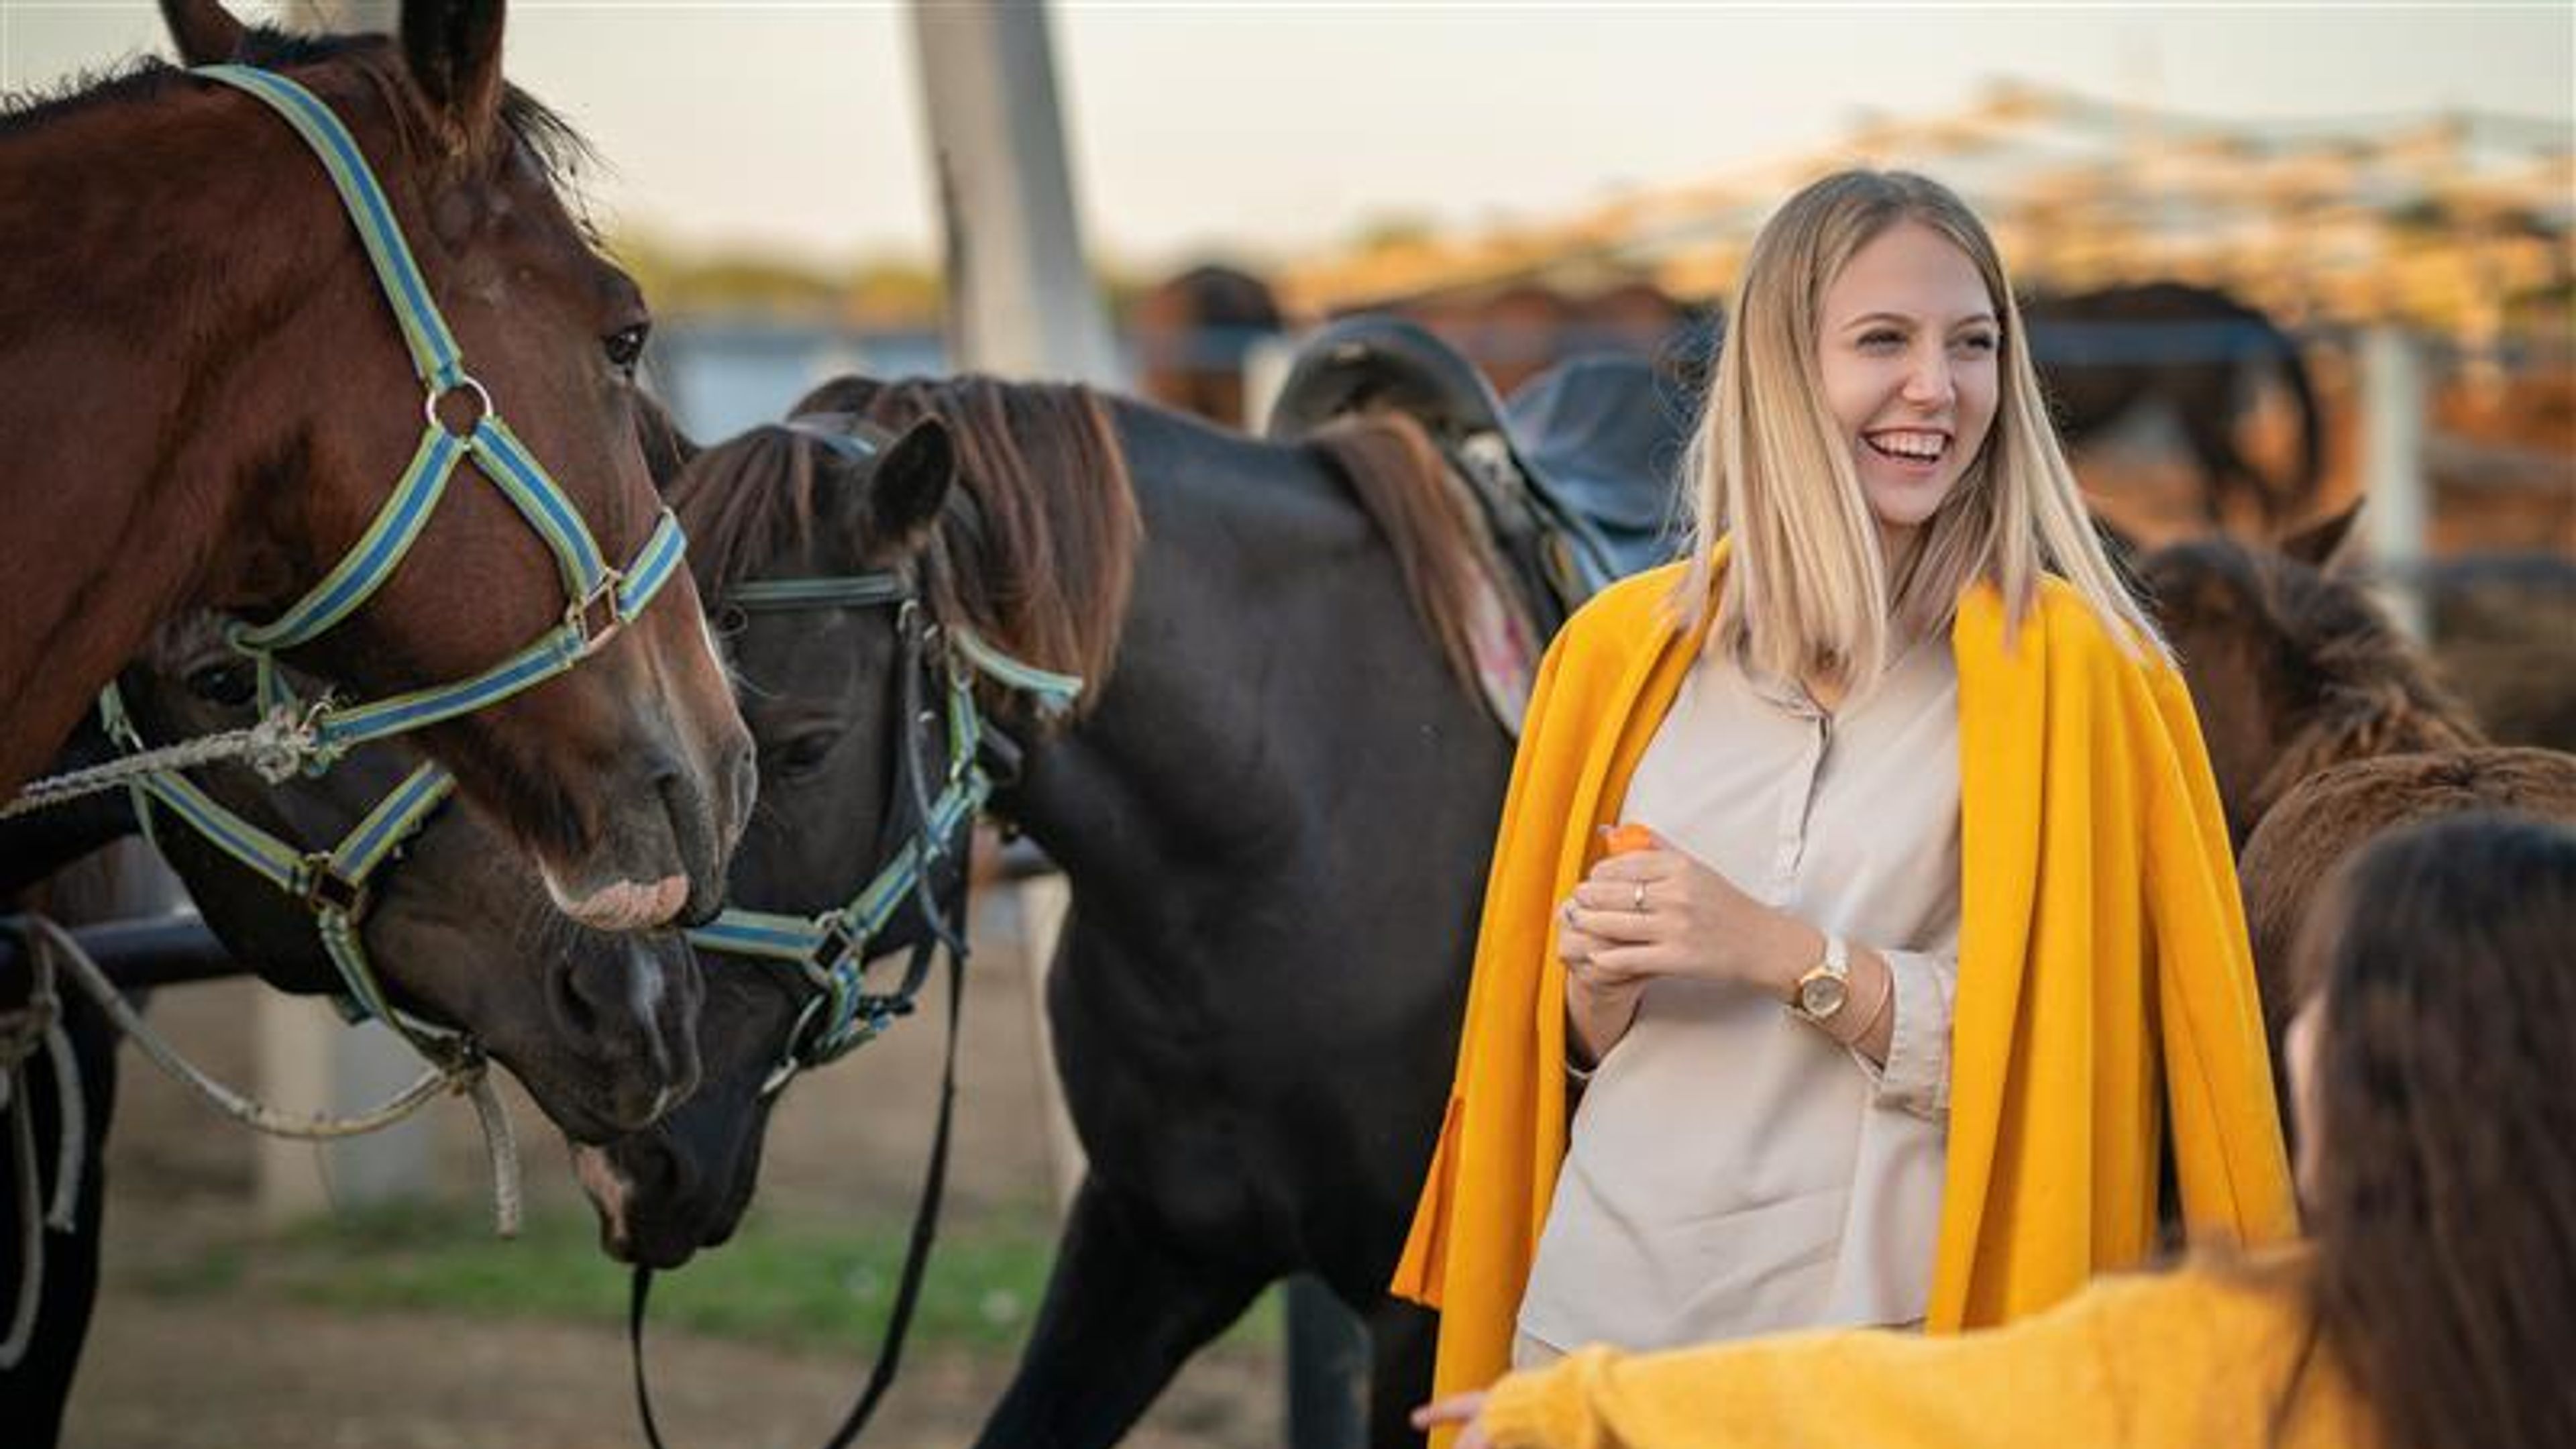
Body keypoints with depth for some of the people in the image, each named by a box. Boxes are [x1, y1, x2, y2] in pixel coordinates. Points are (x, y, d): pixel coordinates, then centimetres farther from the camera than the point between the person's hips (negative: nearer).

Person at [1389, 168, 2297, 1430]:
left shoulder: (2060, 665, -5)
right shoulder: (1626, 651, 5)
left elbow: (2056, 1055, -10)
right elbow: (1578, 1046, 13)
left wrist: (1789, 957, -17)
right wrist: (1602, 989, -8)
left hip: (1883, 1328, -3)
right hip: (1602, 1305, 3)